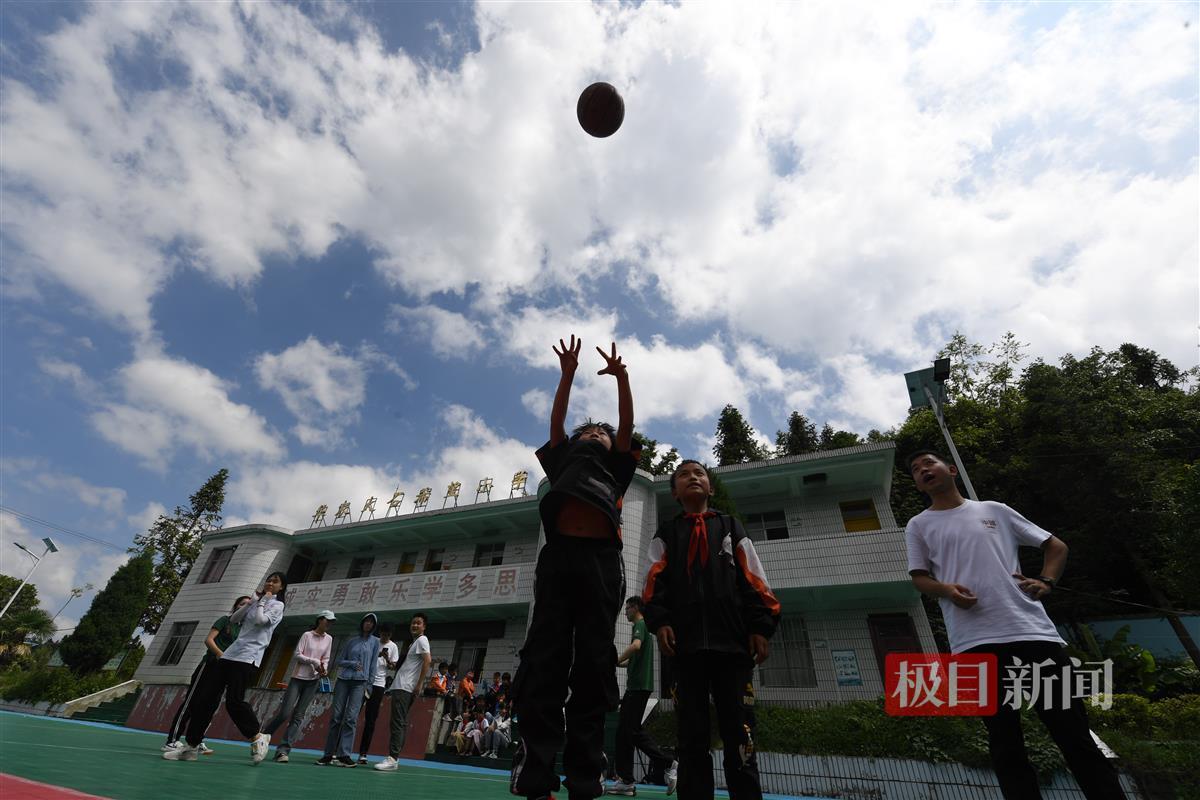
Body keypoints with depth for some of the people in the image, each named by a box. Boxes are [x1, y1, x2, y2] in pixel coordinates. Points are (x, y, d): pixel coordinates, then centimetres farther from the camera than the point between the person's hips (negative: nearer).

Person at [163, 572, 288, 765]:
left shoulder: (277, 605, -1)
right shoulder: (256, 602, 22)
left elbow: (261, 620, -17)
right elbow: (233, 619, 14)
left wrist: (262, 601, -3)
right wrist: (252, 601, 6)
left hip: (248, 658, -7)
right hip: (230, 654, 8)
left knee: (234, 700, -14)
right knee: (204, 698, 3)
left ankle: (257, 738, 4)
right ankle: (191, 746, 14)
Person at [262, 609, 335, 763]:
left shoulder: (329, 639, 7)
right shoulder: (307, 635, -4)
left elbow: (326, 659, 9)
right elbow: (298, 654, -9)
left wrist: (324, 669, -10)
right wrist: (314, 662, -17)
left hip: (313, 681, 3)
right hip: (298, 677, -3)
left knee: (298, 716, -1)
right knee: (284, 713, -4)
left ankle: (283, 750, 3)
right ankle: (263, 735, 23)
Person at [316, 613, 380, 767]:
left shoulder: (375, 641, 7)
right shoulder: (351, 640, 13)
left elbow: (374, 664, 5)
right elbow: (339, 660, 12)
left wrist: (369, 684, -1)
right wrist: (353, 663, -5)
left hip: (360, 682, -2)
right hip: (343, 679, 2)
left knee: (351, 717, -10)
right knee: (336, 716, 1)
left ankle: (344, 754, -5)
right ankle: (328, 754, 11)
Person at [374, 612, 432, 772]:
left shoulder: (421, 640, -7)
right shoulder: (414, 642, 22)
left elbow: (427, 660, -18)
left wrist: (419, 684, -18)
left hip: (404, 688, -9)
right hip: (401, 687, 9)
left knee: (398, 722, -11)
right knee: (402, 723, 10)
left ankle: (392, 759, -12)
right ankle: (395, 758, 14)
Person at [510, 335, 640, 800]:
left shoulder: (615, 466, 28)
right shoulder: (564, 459, 29)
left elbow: (627, 425, 18)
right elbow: (555, 422, 20)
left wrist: (621, 378, 9)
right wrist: (567, 375, 14)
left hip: (600, 559, 0)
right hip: (559, 555, 1)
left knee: (594, 665, -4)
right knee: (544, 660, -7)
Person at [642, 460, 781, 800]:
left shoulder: (731, 528, 19)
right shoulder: (665, 535, 18)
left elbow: (754, 580, 10)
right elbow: (655, 582, 6)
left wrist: (761, 626, -3)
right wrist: (659, 621, -11)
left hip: (732, 641, 0)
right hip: (685, 643, 1)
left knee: (738, 730, -1)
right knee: (691, 732, 3)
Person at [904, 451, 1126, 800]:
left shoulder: (994, 510, 17)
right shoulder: (919, 525, 13)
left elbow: (1056, 545, 22)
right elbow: (919, 577, 7)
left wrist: (1045, 582, 2)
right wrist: (948, 590, -15)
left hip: (1033, 630, 2)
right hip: (975, 643, -1)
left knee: (1076, 736, 3)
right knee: (1005, 743, 0)